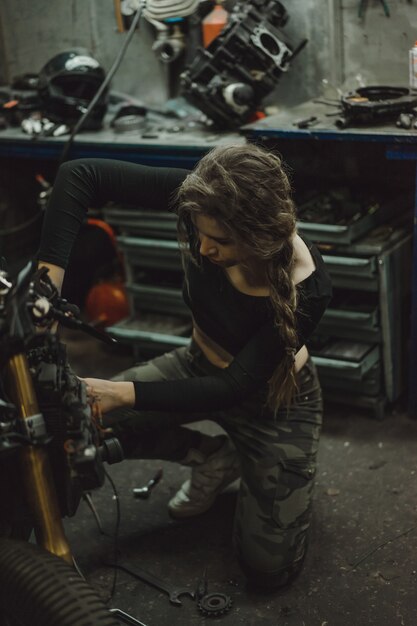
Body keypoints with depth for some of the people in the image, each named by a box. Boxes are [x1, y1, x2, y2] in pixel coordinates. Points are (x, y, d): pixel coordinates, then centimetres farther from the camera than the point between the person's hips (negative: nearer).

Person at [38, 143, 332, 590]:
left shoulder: (305, 289, -35)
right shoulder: (206, 204, -28)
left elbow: (236, 386, -29)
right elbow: (81, 175, -27)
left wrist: (126, 394, -34)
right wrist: (48, 276, -37)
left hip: (272, 399, -4)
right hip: (200, 366, 4)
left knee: (269, 568, -7)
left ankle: (252, 468, 24)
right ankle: (213, 457, 8)